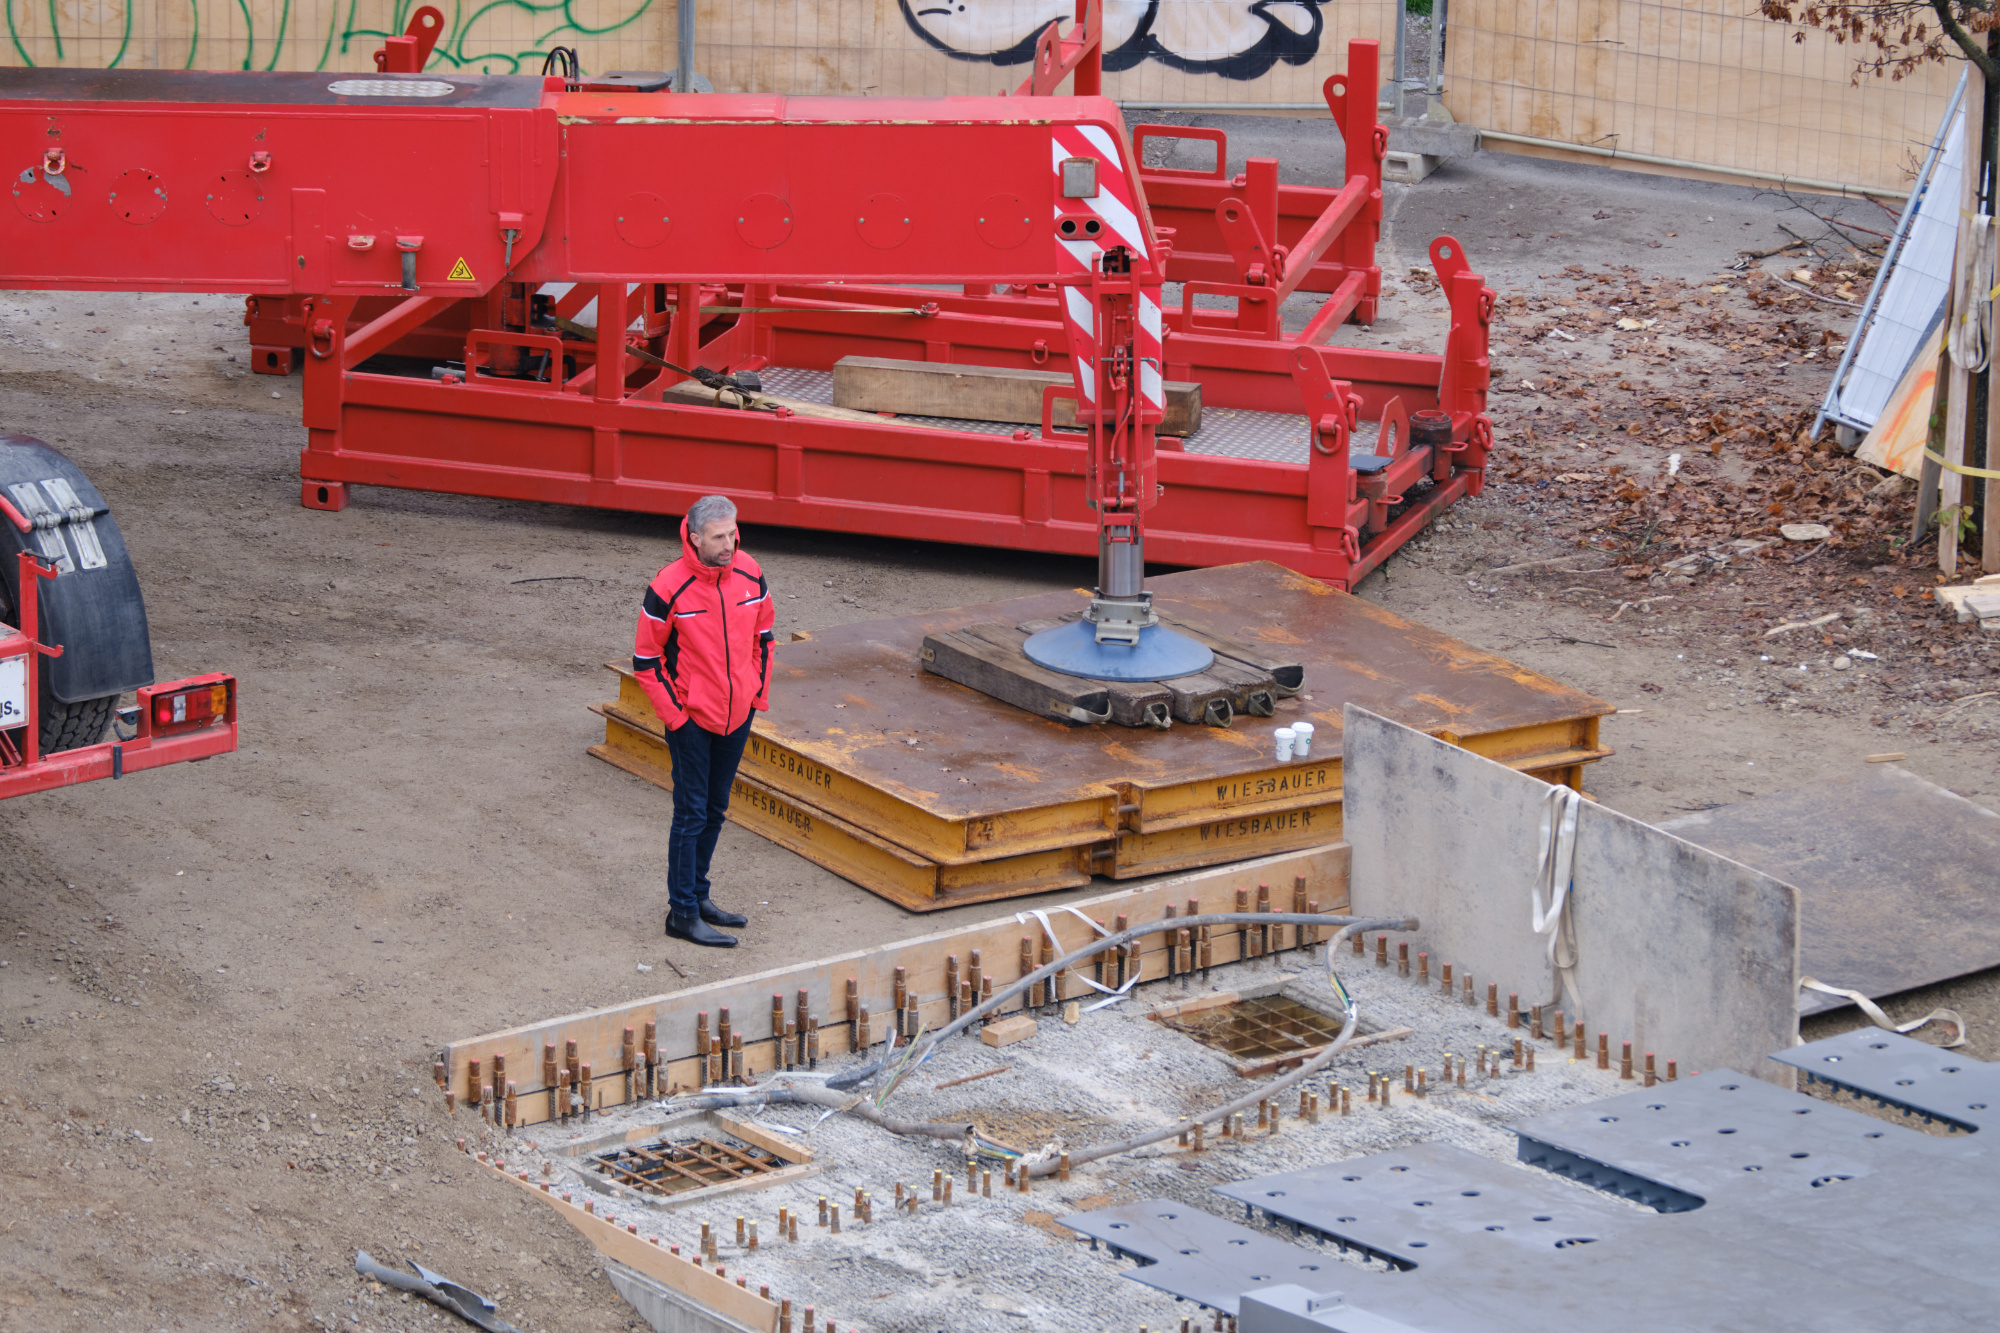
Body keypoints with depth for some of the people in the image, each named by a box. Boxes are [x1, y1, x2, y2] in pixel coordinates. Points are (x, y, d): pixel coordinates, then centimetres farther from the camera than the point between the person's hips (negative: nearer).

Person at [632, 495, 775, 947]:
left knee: (715, 810, 16)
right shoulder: (669, 588, -19)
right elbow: (646, 659, -11)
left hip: (737, 715, 6)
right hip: (691, 718, -6)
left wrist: (758, 692, 9)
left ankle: (697, 896, 30)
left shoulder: (749, 574, -4)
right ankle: (682, 913, 5)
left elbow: (762, 635, 13)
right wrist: (674, 715, -12)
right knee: (692, 813, -2)